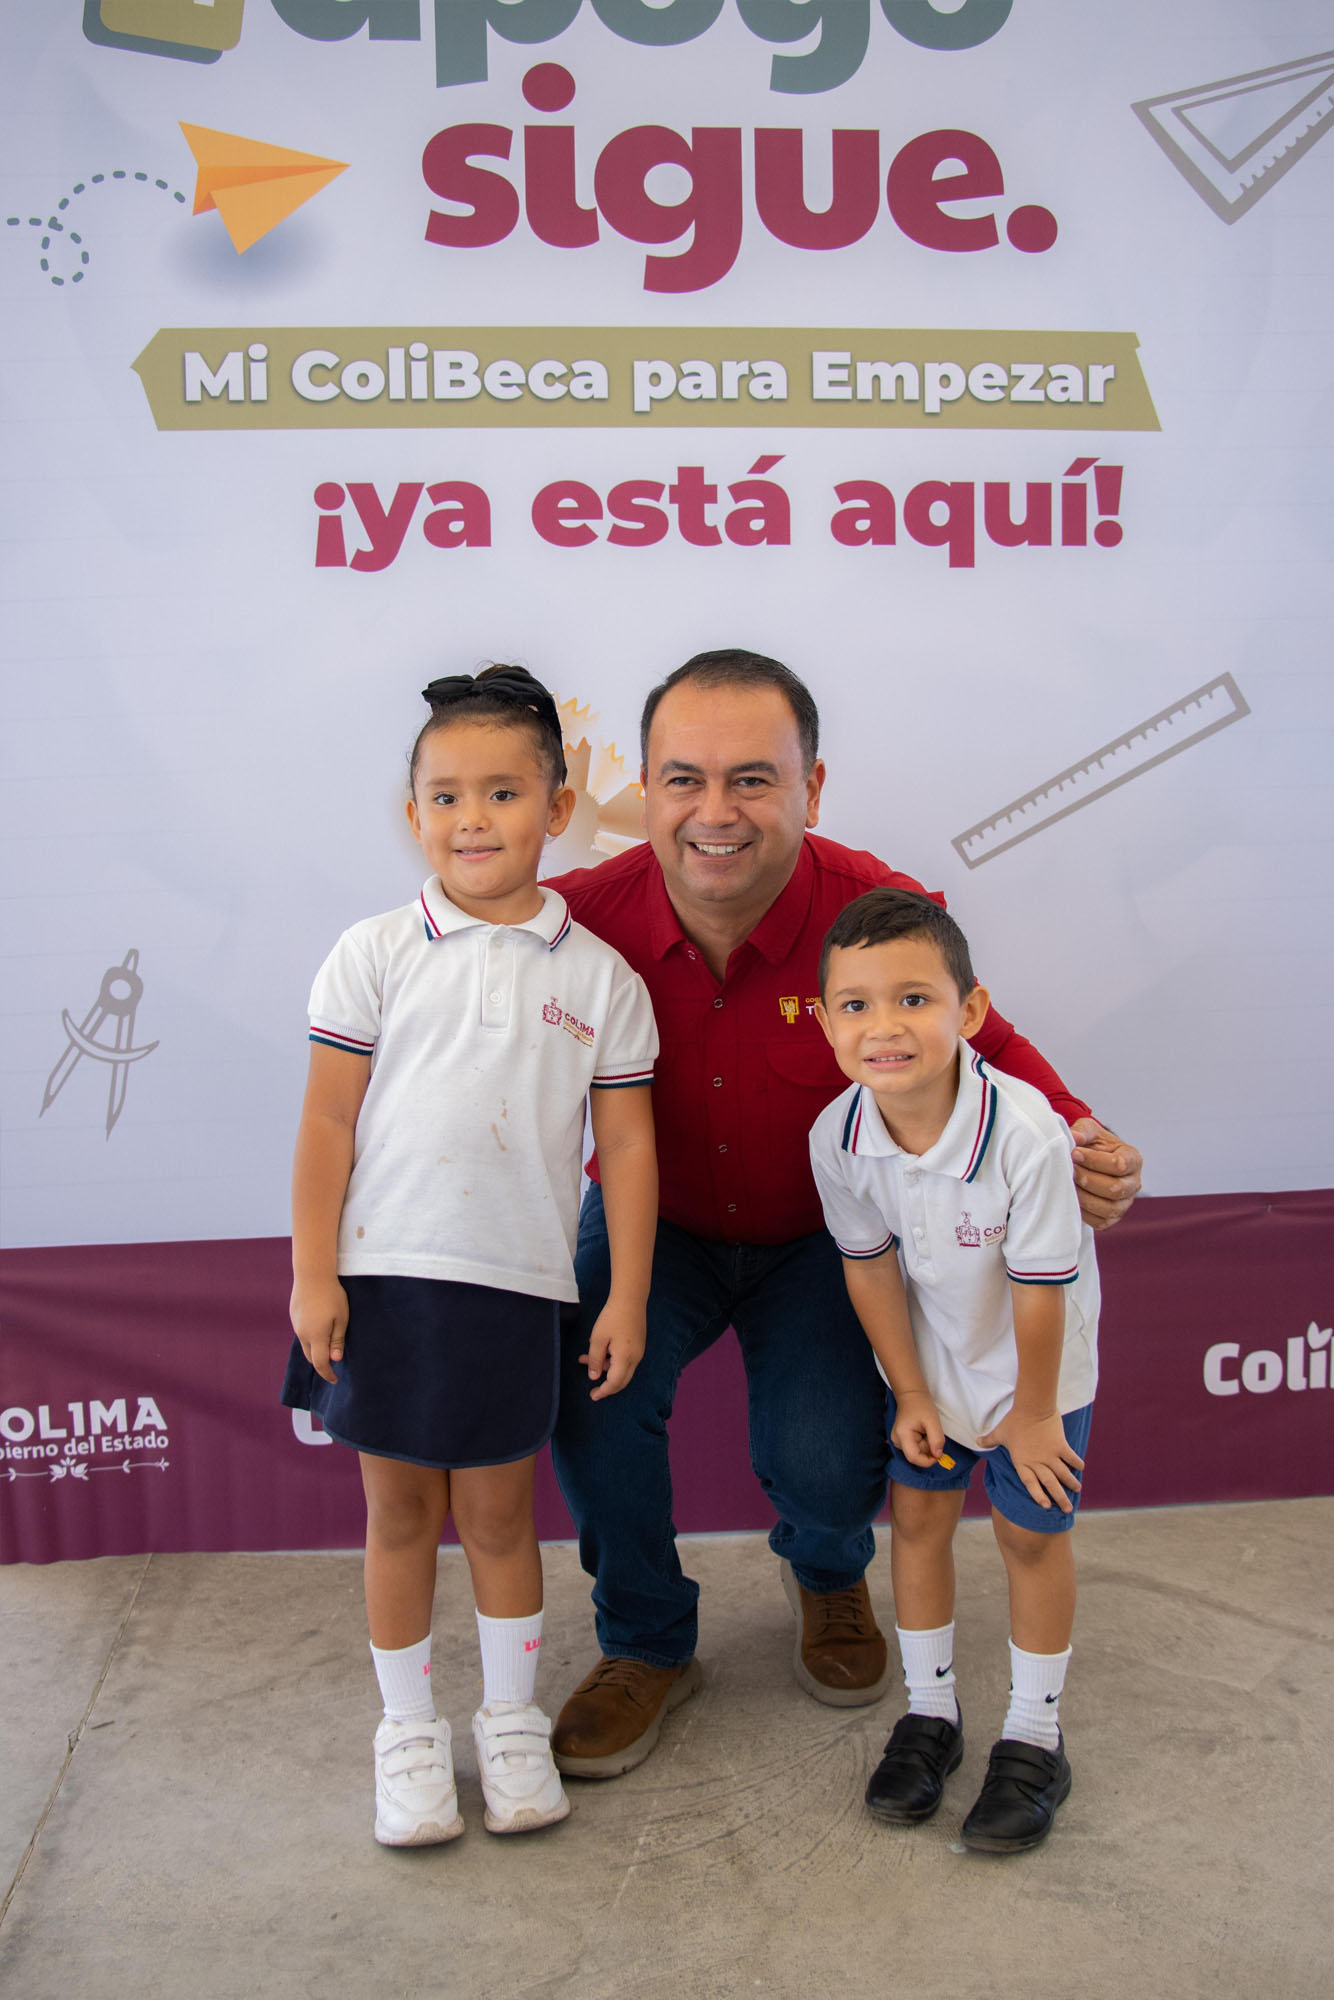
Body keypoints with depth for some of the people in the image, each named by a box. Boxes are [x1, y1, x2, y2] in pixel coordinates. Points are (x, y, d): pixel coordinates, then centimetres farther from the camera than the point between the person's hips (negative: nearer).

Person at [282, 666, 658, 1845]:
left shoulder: (598, 975, 0)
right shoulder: (376, 955, -2)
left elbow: (627, 1144, 2)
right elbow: (328, 1121, -1)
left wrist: (628, 1296, -1)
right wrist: (312, 1275, -5)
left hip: (518, 1283, 0)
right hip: (383, 1273, 0)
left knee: (498, 1510, 12)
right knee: (399, 1509, 12)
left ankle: (514, 1722, 32)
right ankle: (409, 1730, 30)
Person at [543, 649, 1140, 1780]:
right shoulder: (585, 915, -22)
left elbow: (983, 1043, -6)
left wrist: (1080, 1142, -24)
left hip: (821, 1237, 0)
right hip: (653, 1221, 1)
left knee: (824, 1460, -17)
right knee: (591, 1395, -24)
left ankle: (829, 1577, 27)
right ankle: (648, 1644, 8)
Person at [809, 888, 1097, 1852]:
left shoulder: (1027, 1133, -38)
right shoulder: (838, 1137, -25)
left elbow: (1039, 1292, -25)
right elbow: (870, 1268, -9)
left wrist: (1031, 1414, -13)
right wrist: (912, 1396, -1)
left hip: (1035, 1358, -3)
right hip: (929, 1352, 4)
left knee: (1031, 1530, 6)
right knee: (918, 1513, 10)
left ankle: (1036, 1736, 26)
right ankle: (931, 1710, 31)